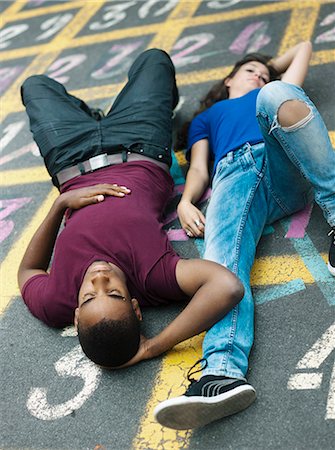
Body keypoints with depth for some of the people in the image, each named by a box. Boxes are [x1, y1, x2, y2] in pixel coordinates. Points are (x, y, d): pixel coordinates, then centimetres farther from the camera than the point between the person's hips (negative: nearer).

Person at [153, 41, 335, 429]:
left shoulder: (272, 94, 41)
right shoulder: (206, 117, 38)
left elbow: (303, 47, 50)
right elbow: (199, 168, 21)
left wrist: (271, 74, 58)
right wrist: (186, 202, 1)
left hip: (283, 168, 1)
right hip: (233, 176, 0)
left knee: (276, 95, -31)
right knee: (222, 259, -33)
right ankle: (222, 373, -56)